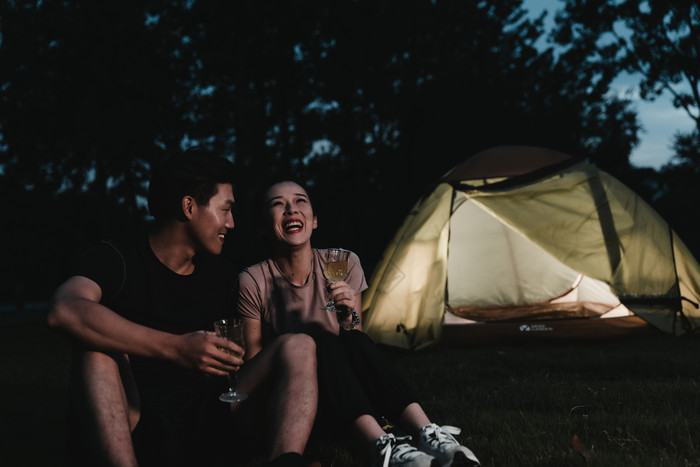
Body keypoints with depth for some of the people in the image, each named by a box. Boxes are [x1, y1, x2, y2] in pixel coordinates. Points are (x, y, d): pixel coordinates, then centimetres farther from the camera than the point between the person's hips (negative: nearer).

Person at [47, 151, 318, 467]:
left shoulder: (222, 276, 15)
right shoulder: (117, 260, -2)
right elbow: (64, 311, -26)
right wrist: (175, 348, -34)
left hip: (207, 426, 4)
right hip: (136, 427, -4)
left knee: (299, 347, -12)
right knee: (97, 350, -29)